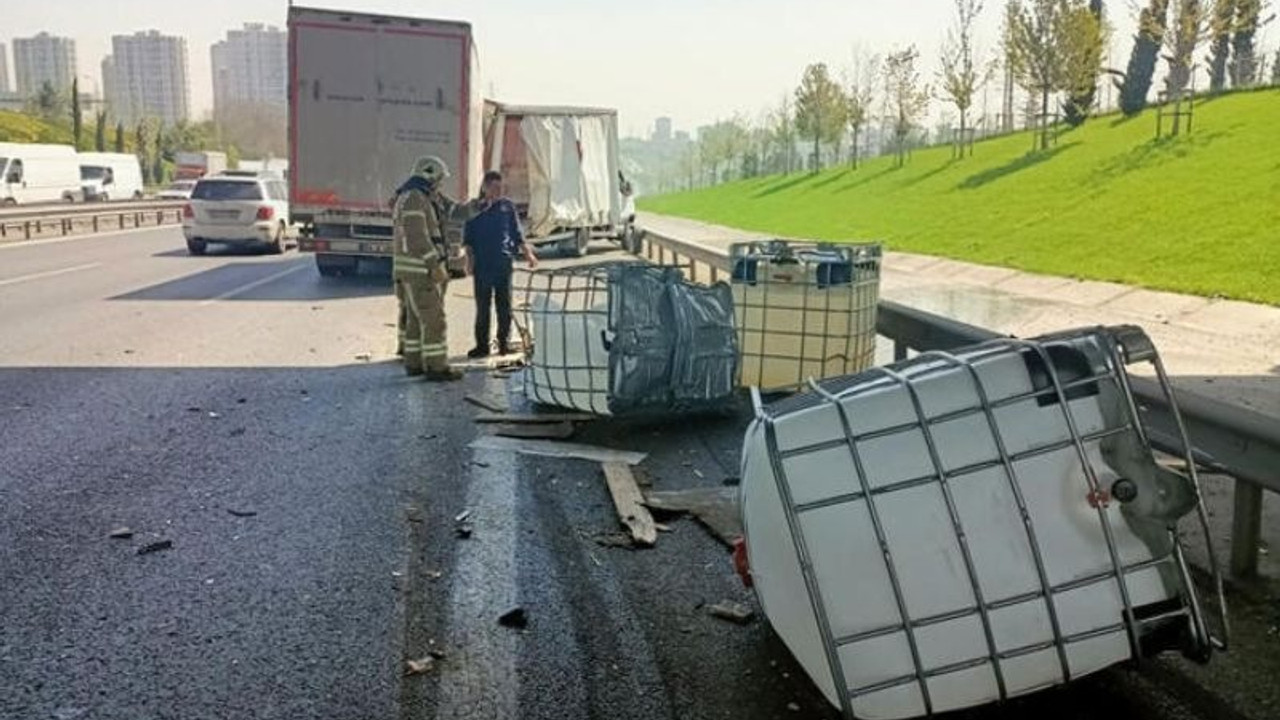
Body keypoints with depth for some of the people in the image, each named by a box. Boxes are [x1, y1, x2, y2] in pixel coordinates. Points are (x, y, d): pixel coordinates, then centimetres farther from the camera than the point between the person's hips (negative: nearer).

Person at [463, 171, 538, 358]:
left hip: (504, 263, 1)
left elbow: (518, 234, 10)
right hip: (482, 264, -1)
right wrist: (469, 258, -6)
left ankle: (504, 343, 12)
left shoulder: (508, 206, 7)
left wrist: (528, 254, 1)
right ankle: (482, 345, 10)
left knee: (504, 305, 3)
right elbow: (467, 238, 6)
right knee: (482, 306, 3)